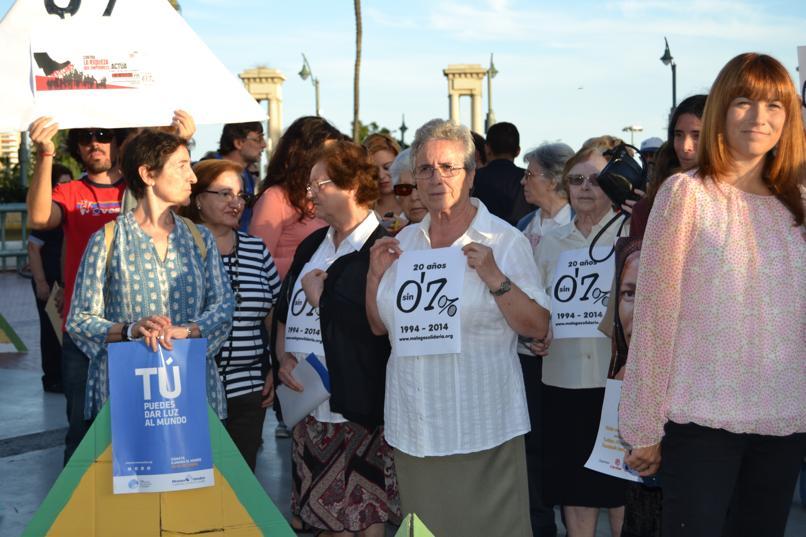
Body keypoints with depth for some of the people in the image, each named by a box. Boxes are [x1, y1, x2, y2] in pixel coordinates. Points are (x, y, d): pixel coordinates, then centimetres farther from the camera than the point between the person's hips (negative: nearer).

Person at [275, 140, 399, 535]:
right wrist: (284, 355, 3)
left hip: (359, 404, -7)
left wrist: (320, 295, -11)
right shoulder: (312, 246, 14)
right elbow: (285, 310, 21)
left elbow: (375, 323, -20)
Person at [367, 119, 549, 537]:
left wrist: (494, 277, -21)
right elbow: (379, 325, 17)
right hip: (414, 428, 5)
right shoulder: (405, 241, 10)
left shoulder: (504, 241, -6)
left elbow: (537, 328, -10)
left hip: (483, 430, -5)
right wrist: (376, 275, 1)